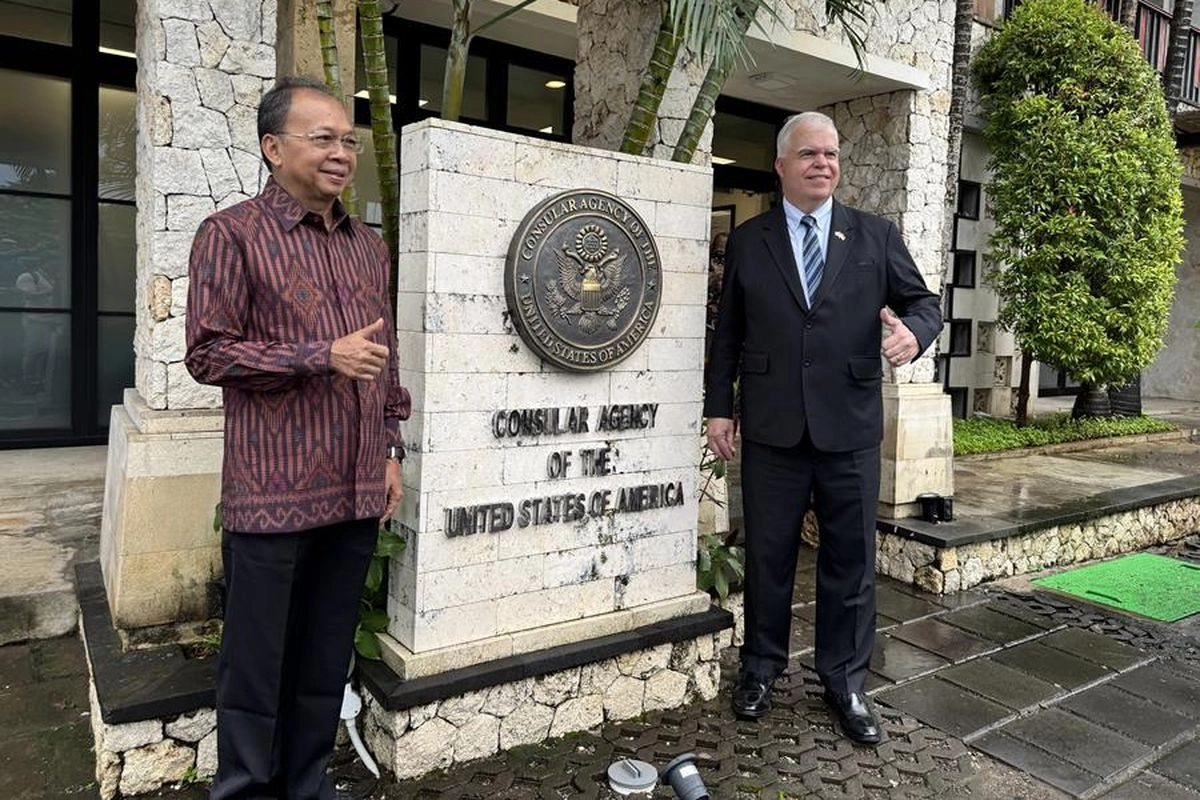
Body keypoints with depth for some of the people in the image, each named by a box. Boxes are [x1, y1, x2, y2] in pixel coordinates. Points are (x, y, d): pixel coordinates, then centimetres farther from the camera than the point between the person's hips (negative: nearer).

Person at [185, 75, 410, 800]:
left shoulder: (369, 246, 14)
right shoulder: (232, 235, -4)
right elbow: (208, 352, -10)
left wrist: (392, 448, 11)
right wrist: (323, 356, -18)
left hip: (356, 492, 6)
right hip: (273, 493, -5)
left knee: (328, 656, 15)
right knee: (258, 659, 8)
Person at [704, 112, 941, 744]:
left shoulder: (876, 236, 7)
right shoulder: (747, 242, 6)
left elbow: (922, 300, 7)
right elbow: (727, 332, 8)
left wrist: (914, 330, -17)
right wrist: (718, 407, 4)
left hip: (850, 430, 1)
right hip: (771, 431, 0)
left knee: (851, 561, 9)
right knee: (767, 557, 11)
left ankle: (845, 682, 27)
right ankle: (760, 670, 30)